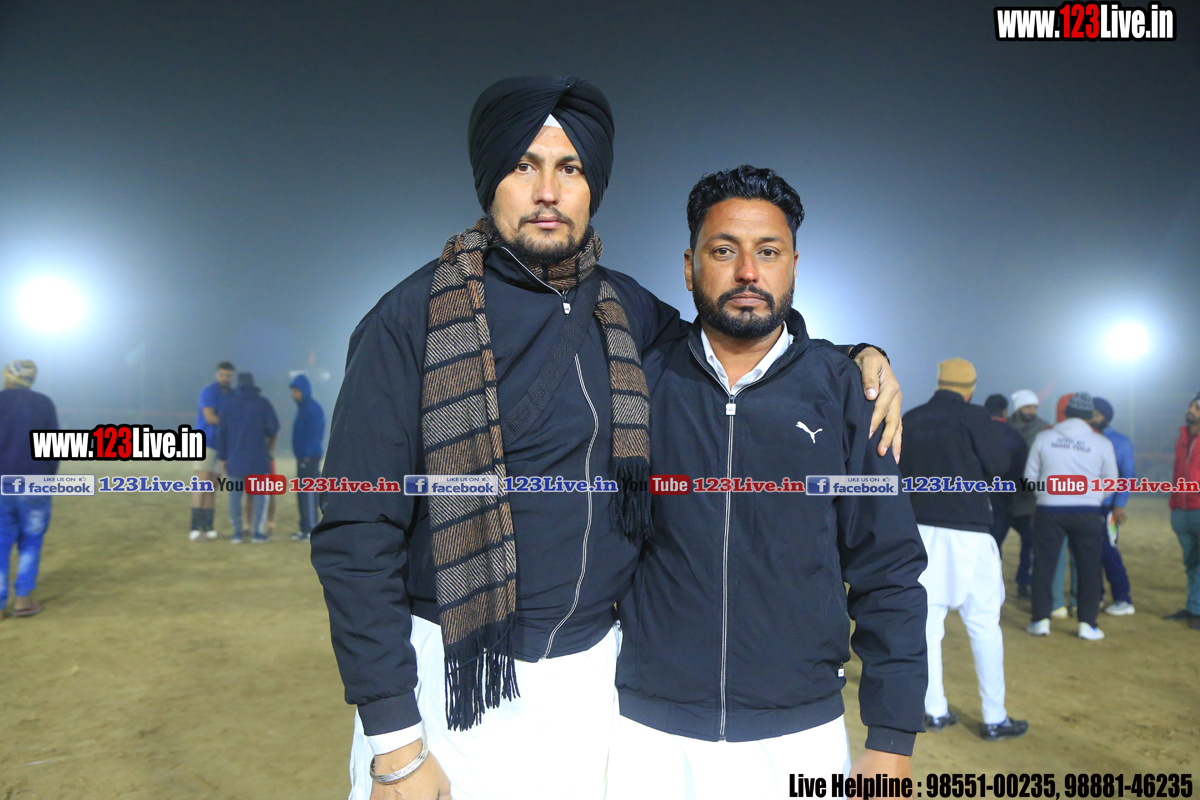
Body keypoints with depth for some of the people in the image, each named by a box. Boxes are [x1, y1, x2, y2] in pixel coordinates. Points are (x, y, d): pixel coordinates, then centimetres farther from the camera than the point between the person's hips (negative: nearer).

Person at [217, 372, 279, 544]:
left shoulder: (229, 403, 3)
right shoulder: (263, 403, -2)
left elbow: (223, 432, 2)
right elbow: (274, 428, -6)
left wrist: (223, 457, 7)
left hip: (235, 457, 2)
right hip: (258, 457, -1)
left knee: (235, 495, 7)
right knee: (260, 494, 6)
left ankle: (237, 532, 6)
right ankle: (257, 532, 1)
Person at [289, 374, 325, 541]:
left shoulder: (313, 408, -13)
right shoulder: (302, 407, 16)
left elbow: (314, 433, -18)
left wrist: (308, 455, -19)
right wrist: (300, 454, 15)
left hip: (310, 458, -10)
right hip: (303, 457, 10)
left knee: (309, 493, -8)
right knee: (302, 494, 12)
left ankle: (311, 530, -6)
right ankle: (305, 528, 18)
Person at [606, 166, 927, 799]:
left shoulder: (843, 389, -2)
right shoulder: (643, 384, -1)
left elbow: (888, 571, -1)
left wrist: (892, 739, -4)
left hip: (803, 739, 0)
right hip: (649, 736, 0)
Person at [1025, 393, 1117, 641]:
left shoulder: (1044, 438, 0)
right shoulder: (1102, 444, -1)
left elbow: (1030, 476, 5)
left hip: (1049, 510, 0)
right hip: (1088, 513, 0)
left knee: (1044, 564, 8)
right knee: (1089, 567, 10)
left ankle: (1041, 619, 9)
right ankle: (1087, 623, 10)